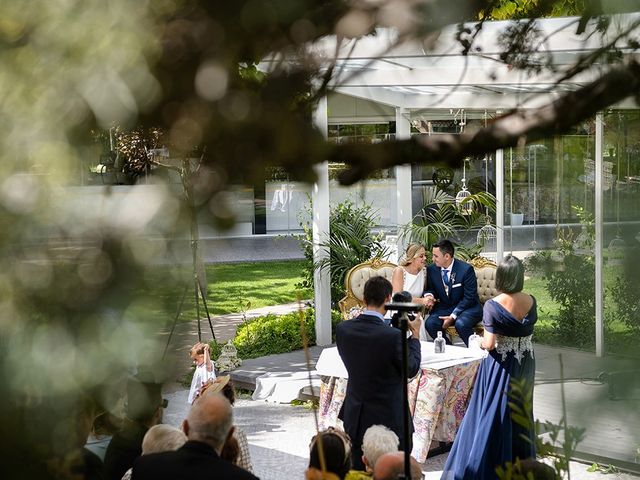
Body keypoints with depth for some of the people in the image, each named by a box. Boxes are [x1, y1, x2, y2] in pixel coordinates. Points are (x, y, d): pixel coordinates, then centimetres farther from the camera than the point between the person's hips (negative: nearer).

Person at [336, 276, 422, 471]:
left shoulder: (342, 329, -8)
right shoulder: (393, 336, -23)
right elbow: (411, 369, -7)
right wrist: (415, 335, 5)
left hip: (354, 419, 5)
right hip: (389, 419, -5)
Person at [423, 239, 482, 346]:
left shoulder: (466, 269, -14)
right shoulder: (432, 270, -1)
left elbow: (469, 297, -14)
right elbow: (431, 288, 13)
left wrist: (453, 316, -20)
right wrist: (429, 295, -14)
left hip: (467, 308, -4)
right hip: (444, 308, 4)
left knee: (461, 324, -36)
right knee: (430, 323, -25)